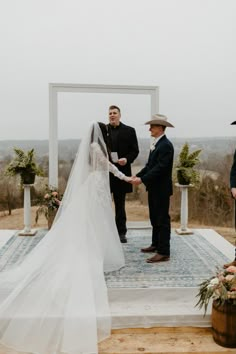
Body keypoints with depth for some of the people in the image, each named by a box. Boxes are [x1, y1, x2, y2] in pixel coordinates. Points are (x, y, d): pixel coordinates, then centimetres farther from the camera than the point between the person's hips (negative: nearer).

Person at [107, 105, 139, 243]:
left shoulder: (129, 131, 4)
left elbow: (135, 150, 2)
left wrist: (127, 159, -15)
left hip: (121, 172, 0)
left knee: (120, 204, 10)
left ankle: (121, 232, 18)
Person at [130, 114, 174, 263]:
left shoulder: (166, 145, -18)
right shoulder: (156, 144, 12)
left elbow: (160, 168, -24)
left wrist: (142, 179, -24)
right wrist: (138, 175, 3)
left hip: (161, 189, -10)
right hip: (154, 188, 10)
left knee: (162, 219, -4)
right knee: (154, 218, 19)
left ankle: (163, 252, 2)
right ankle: (156, 244, 32)